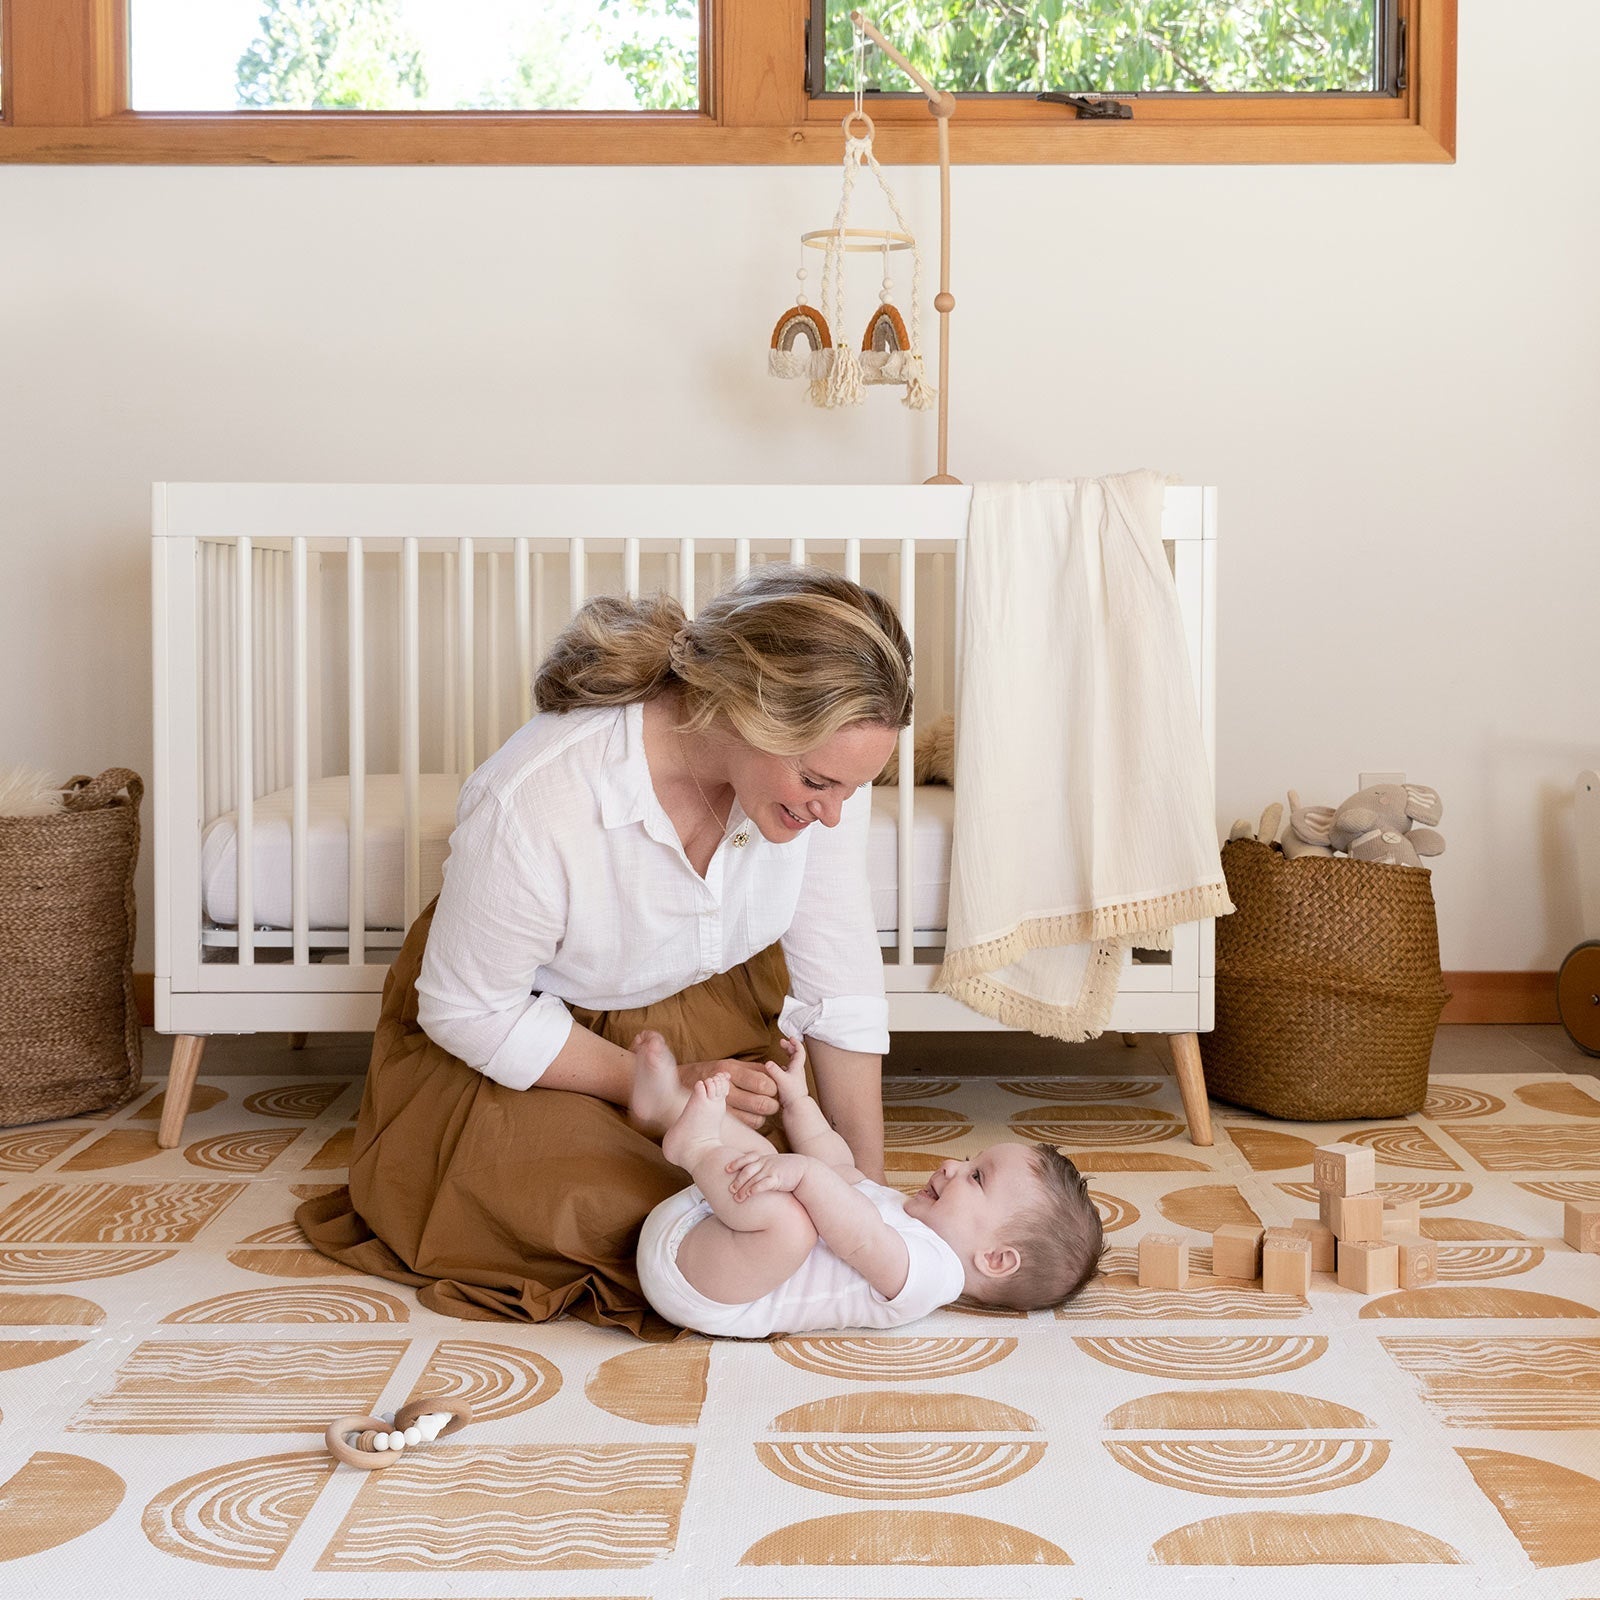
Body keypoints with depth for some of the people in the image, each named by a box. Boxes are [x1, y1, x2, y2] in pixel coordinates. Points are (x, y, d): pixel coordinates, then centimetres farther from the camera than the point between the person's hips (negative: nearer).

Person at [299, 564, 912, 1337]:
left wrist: (868, 1186, -12)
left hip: (697, 1005, 4)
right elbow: (469, 1012, -23)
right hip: (521, 1027, -3)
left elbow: (839, 975, -15)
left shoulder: (822, 756, -27)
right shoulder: (535, 802, -40)